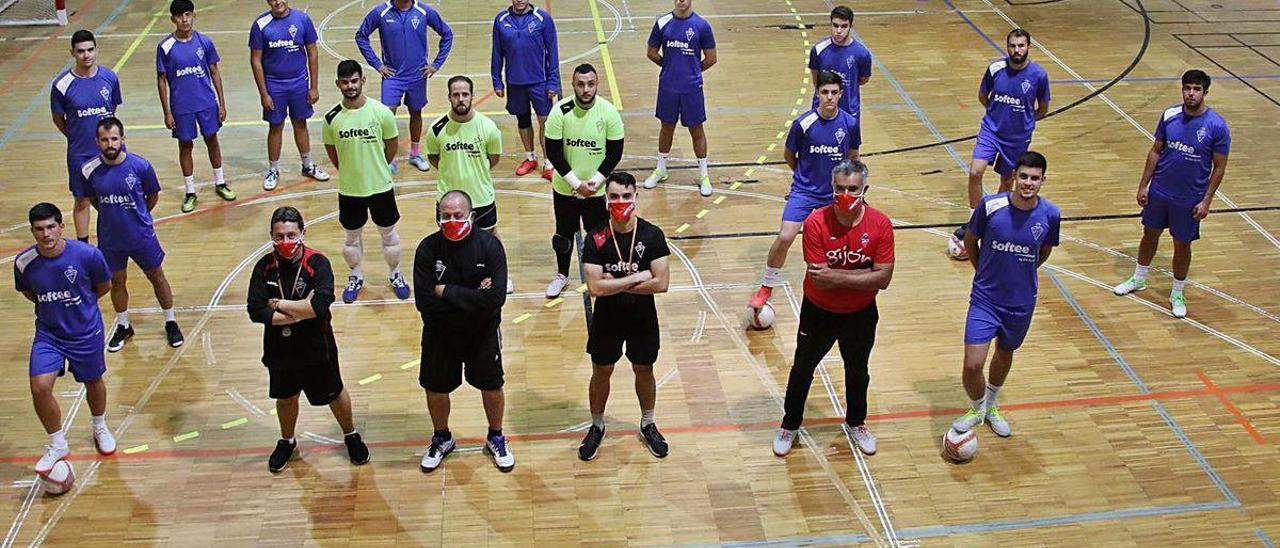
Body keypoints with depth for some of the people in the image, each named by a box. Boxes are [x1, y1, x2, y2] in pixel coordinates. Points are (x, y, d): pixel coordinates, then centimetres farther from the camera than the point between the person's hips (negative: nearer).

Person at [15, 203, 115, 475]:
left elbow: (104, 286, -1)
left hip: (86, 331, -1)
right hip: (48, 333, 1)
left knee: (93, 382, 17)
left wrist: (79, 304, 4)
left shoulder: (87, 254, -21)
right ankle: (57, 445, 9)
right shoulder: (24, 262, -14)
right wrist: (50, 305, 2)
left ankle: (100, 428, 49)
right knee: (40, 387, -14)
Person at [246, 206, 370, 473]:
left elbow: (320, 305, -34)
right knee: (285, 398, 23)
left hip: (317, 348, -2)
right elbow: (255, 311, -19)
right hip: (279, 349, 3)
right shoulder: (265, 266, -11)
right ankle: (287, 442, 49)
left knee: (334, 393, 18)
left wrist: (279, 305, -25)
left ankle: (351, 436, 44)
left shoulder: (317, 263, -20)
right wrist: (299, 313, -25)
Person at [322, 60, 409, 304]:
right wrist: (350, 171, 10)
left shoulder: (381, 112, -14)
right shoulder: (332, 117, -11)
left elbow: (392, 145, 1)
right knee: (352, 236, 17)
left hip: (380, 186, -1)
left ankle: (396, 275, 36)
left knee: (388, 233, 15)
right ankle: (356, 277, 38)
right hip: (349, 189, 1)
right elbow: (331, 150, 5)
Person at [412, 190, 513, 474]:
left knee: (492, 386, 15)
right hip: (440, 333, 1)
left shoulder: (489, 245, -19)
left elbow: (496, 297, -29)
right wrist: (471, 297, -25)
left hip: (483, 333, -1)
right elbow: (424, 302, -23)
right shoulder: (428, 248, -17)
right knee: (435, 388, 15)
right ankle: (441, 439, 43)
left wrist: (448, 292, -26)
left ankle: (495, 438, 41)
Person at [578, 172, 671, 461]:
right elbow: (595, 287, -24)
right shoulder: (596, 239, -16)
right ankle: (597, 428, 38)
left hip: (643, 320, 0)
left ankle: (648, 426, 41)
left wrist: (615, 284, -21)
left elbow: (661, 283, -21)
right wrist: (636, 278, -23)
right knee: (601, 373, 16)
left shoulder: (652, 235, -15)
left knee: (644, 371, 18)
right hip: (607, 320, 0)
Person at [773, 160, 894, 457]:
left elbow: (883, 279, -22)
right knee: (802, 369, 16)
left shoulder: (880, 224, -19)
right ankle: (790, 425, 38)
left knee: (857, 371, 22)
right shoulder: (816, 223, -24)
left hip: (861, 314, 1)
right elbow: (819, 279, -27)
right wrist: (863, 272, -27)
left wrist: (838, 277, -28)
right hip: (819, 311, -1)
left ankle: (856, 423, 47)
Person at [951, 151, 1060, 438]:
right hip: (985, 299, -2)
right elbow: (970, 241, 1)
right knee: (972, 365, -11)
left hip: (1022, 302, 3)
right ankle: (976, 409, 22)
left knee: (1005, 353, 23)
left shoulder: (1050, 214, -11)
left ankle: (991, 406, 51)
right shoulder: (990, 205, -18)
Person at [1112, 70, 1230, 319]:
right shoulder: (1170, 115, -7)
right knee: (1150, 234, 19)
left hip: (1189, 199, -3)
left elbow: (1219, 167, -9)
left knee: (1182, 244, 9)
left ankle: (1177, 294, 28)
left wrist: (1207, 200, -11)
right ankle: (1138, 279, 41)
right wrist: (1143, 185, 2)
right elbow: (1156, 151, 3)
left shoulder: (1217, 126, -16)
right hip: (1159, 192, 3)